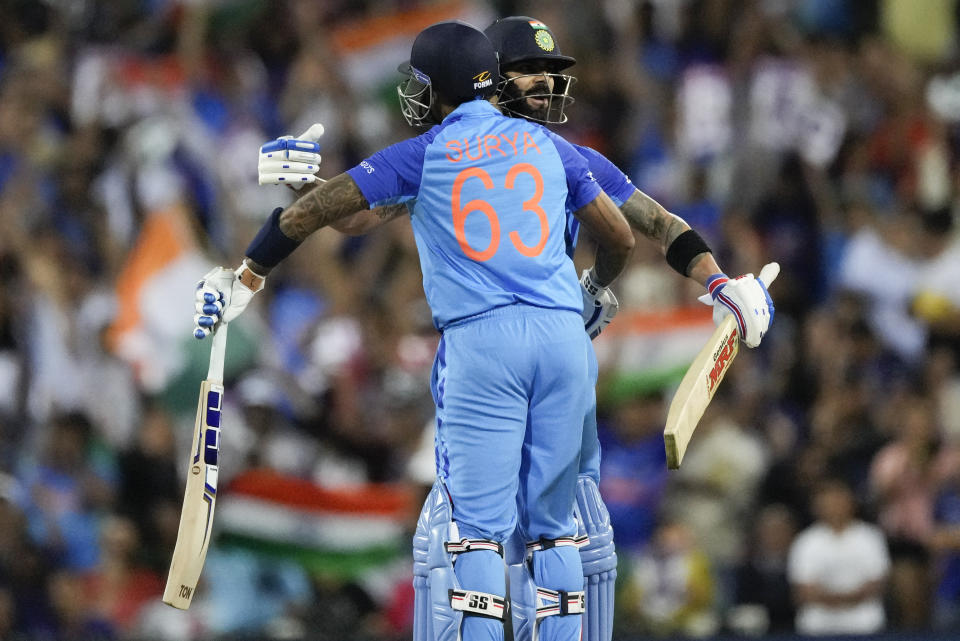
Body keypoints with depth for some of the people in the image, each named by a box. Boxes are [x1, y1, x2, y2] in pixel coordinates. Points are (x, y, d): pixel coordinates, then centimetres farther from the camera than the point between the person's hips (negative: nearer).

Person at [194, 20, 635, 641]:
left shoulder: (423, 155, 8)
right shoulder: (550, 147, 16)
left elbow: (313, 211, 7)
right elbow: (621, 239, 23)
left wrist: (244, 278, 18)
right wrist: (597, 290, 45)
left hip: (480, 338, -3)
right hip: (563, 332, 3)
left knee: (477, 522, -2)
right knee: (552, 520, 9)